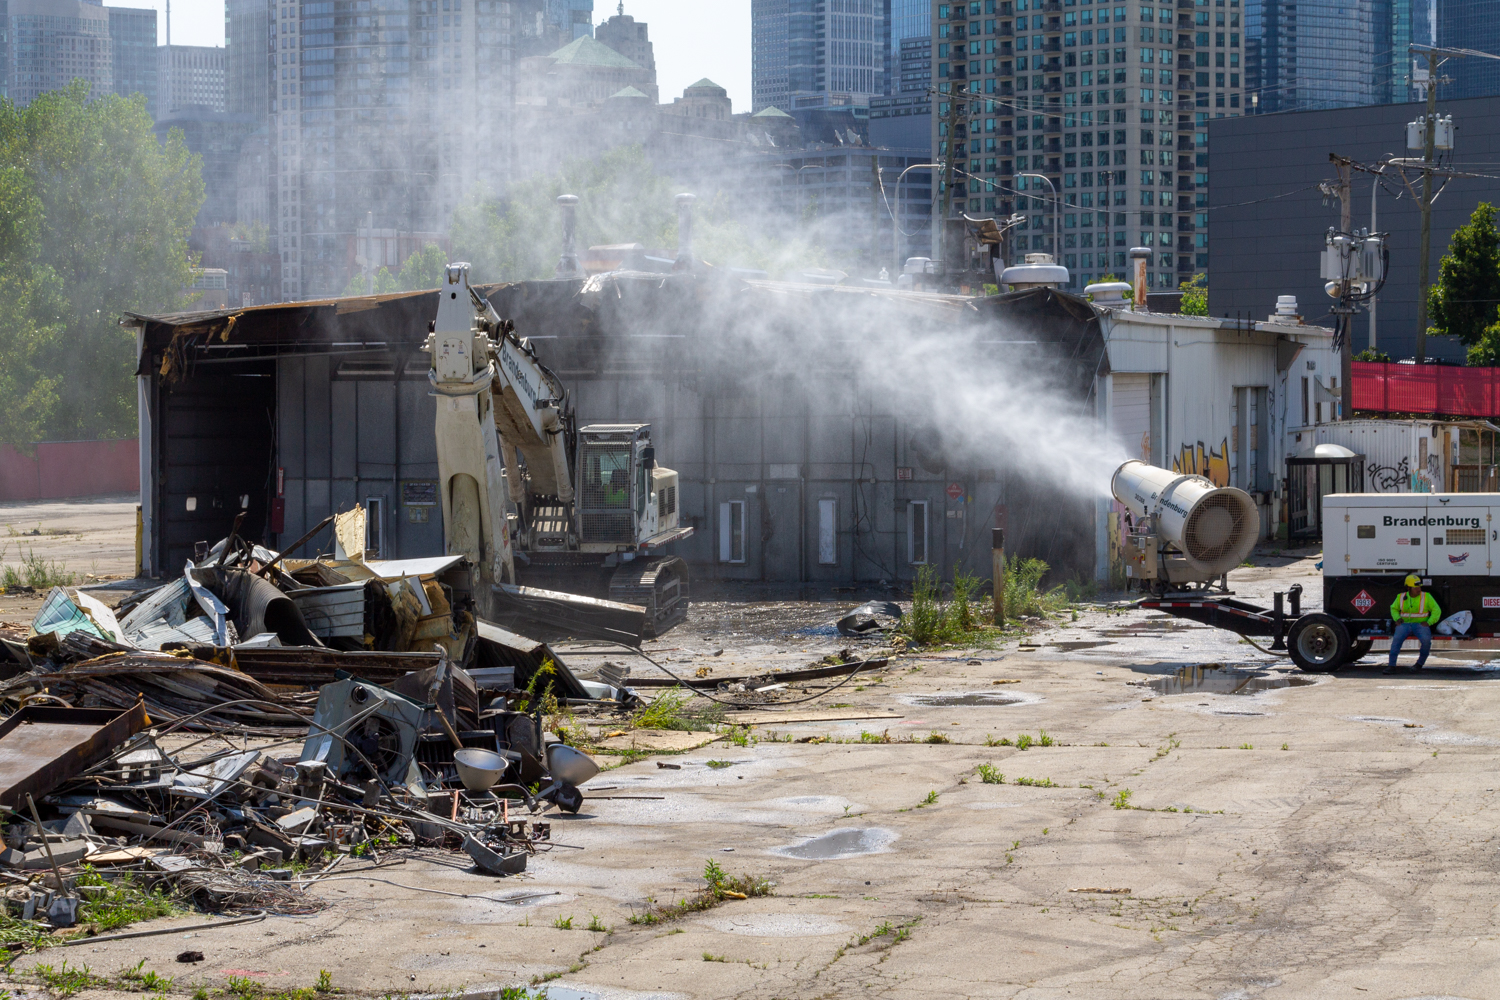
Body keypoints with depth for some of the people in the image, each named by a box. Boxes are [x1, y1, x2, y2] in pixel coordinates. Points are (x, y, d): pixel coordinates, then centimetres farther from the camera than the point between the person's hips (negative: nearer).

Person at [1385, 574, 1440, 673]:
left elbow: (1437, 611, 1)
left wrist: (1428, 622, -13)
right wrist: (1397, 618, 0)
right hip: (1405, 624, 1)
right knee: (1397, 638, -30)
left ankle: (1420, 663, -12)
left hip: (1420, 625, -1)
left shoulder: (1426, 597, -1)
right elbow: (1394, 608, 20)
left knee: (1426, 640, -33)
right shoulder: (1401, 597, 5)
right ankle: (1392, 665, -30)